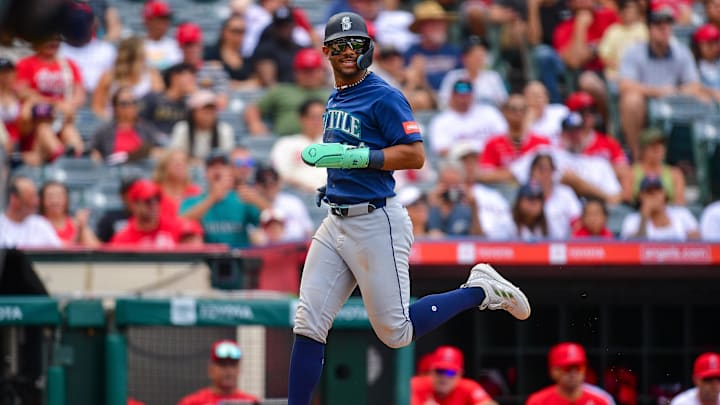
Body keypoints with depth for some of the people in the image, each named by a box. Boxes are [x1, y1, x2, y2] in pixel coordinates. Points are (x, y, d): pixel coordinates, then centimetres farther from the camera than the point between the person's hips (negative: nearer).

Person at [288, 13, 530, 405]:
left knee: (396, 332, -2)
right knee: (308, 324, 0)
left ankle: (480, 290, 15)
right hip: (336, 223, 8)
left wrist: (352, 157, -24)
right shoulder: (334, 100, 14)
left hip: (376, 223, -8)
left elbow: (415, 155, -19)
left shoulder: (384, 97, -11)